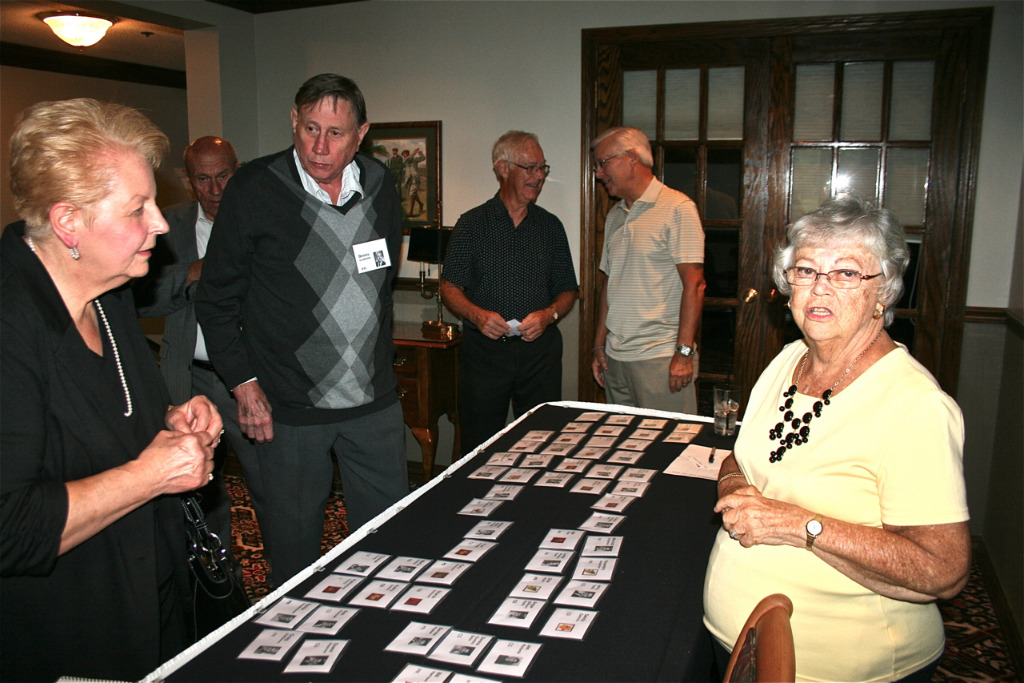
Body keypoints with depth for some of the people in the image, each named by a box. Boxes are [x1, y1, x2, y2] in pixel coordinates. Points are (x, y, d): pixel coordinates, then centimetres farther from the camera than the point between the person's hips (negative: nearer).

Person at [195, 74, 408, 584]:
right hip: (288, 407, -3)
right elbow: (216, 299, -4)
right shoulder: (255, 188, -9)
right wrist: (244, 383, -9)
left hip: (375, 402, 4)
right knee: (292, 542, 10)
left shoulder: (380, 186, 3)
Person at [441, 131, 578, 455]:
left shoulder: (551, 226, 11)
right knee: (480, 448, 3)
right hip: (484, 347, -2)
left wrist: (548, 315, -9)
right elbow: (450, 286, 1)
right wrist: (477, 314, -19)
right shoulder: (472, 224, 4)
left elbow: (567, 290, 12)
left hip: (540, 348, 2)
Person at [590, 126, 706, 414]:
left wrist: (684, 352, -17)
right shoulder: (615, 215, 15)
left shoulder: (677, 208, -8)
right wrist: (599, 345, 15)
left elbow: (693, 284, -13)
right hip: (615, 357, 7)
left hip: (661, 358, -7)